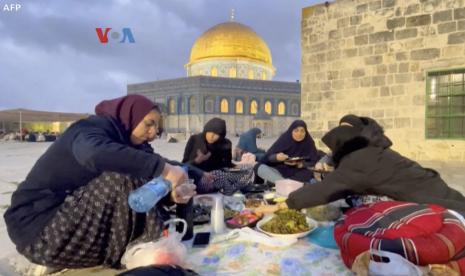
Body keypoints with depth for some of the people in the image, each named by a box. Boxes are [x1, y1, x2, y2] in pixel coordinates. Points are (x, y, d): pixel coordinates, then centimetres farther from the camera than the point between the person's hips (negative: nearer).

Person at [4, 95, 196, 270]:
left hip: (71, 217, 9)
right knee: (121, 178, -25)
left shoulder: (120, 138, 10)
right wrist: (163, 168, -39)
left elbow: (141, 190, 4)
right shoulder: (93, 128, -14)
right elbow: (94, 153, -41)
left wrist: (170, 194, -14)